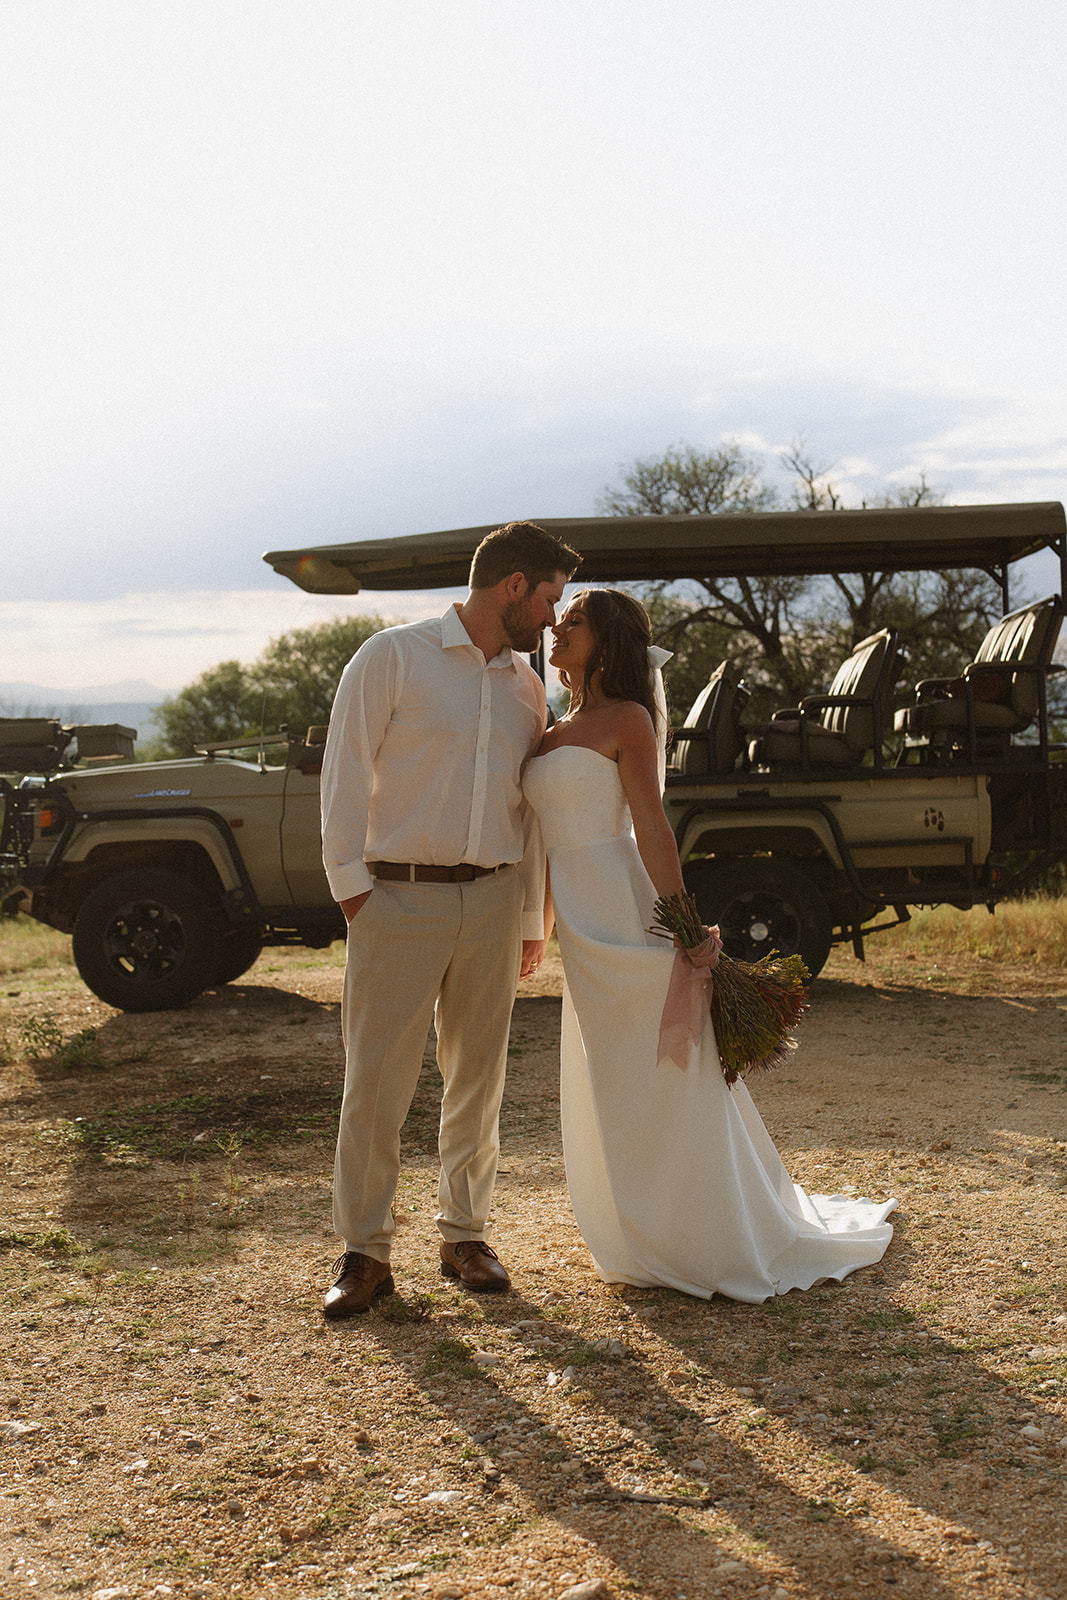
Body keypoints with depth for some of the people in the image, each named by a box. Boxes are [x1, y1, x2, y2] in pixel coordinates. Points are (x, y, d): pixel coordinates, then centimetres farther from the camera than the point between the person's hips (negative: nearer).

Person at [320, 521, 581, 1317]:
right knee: (377, 1080, -3)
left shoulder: (527, 684, 13)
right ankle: (365, 1251, 9)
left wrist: (532, 918, 16)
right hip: (400, 896, -5)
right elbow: (345, 772, -4)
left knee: (478, 1078, 10)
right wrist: (350, 883, -8)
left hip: (491, 899, 5)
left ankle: (465, 1233, 24)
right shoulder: (392, 657, -3)